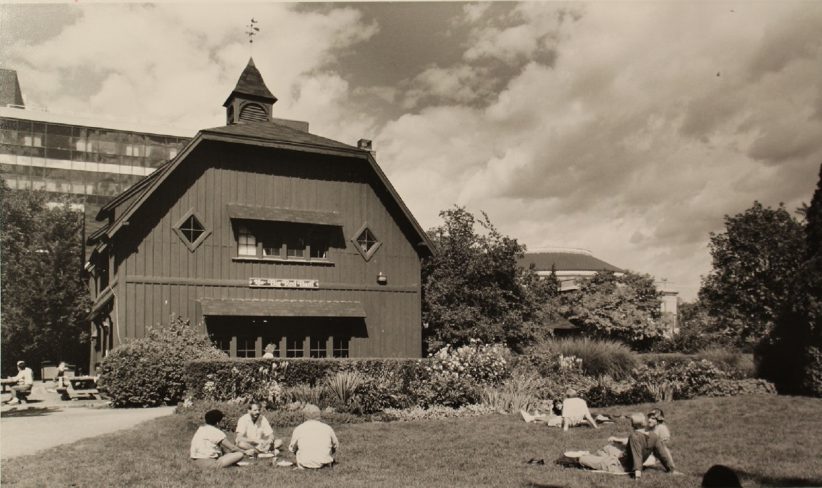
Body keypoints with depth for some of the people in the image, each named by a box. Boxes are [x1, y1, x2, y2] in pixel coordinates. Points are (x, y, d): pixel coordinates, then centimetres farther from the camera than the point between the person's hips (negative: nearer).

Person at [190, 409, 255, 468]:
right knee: (240, 454, -12)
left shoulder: (200, 429, 13)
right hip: (209, 462, -9)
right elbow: (232, 448, -8)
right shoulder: (215, 432, -10)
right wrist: (246, 452, 10)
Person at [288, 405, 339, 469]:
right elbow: (336, 446, 15)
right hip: (324, 463, 1)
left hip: (305, 464, -1)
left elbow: (292, 448, 12)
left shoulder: (298, 429, 2)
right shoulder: (327, 428, 4)